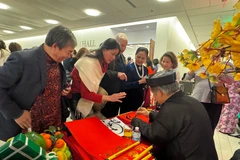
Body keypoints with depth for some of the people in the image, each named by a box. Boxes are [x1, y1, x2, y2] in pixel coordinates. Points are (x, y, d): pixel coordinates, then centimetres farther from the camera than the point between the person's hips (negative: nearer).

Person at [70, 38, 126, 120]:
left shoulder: (103, 63, -1)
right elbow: (86, 93, -28)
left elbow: (96, 84, 3)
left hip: (88, 97, 7)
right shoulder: (89, 63, -27)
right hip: (78, 98, -7)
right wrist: (109, 98, -31)